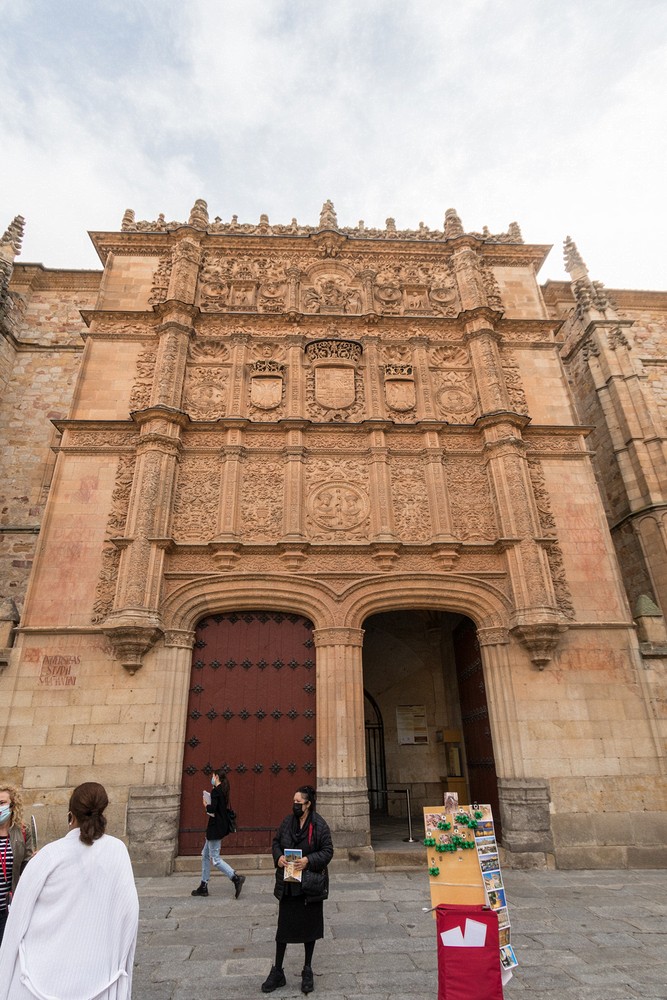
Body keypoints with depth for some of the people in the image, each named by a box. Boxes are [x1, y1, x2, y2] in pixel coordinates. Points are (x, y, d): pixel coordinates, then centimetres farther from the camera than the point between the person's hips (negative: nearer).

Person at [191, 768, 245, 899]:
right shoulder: (223, 791, 11)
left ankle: (236, 878, -7)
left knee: (215, 858, -5)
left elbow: (212, 809, -27)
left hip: (215, 828, -10)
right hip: (220, 826, 10)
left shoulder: (216, 791, -17)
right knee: (205, 855, 18)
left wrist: (206, 805, -8)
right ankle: (203, 887, 26)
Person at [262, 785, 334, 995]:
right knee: (283, 926, 10)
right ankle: (277, 972, 28)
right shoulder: (287, 822, -2)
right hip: (288, 885, 3)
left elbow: (328, 851, -12)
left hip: (310, 885, -3)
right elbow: (276, 842, 9)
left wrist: (309, 860, -24)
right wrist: (278, 857, -11)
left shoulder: (319, 825, -14)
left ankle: (307, 971, 33)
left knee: (309, 926, 13)